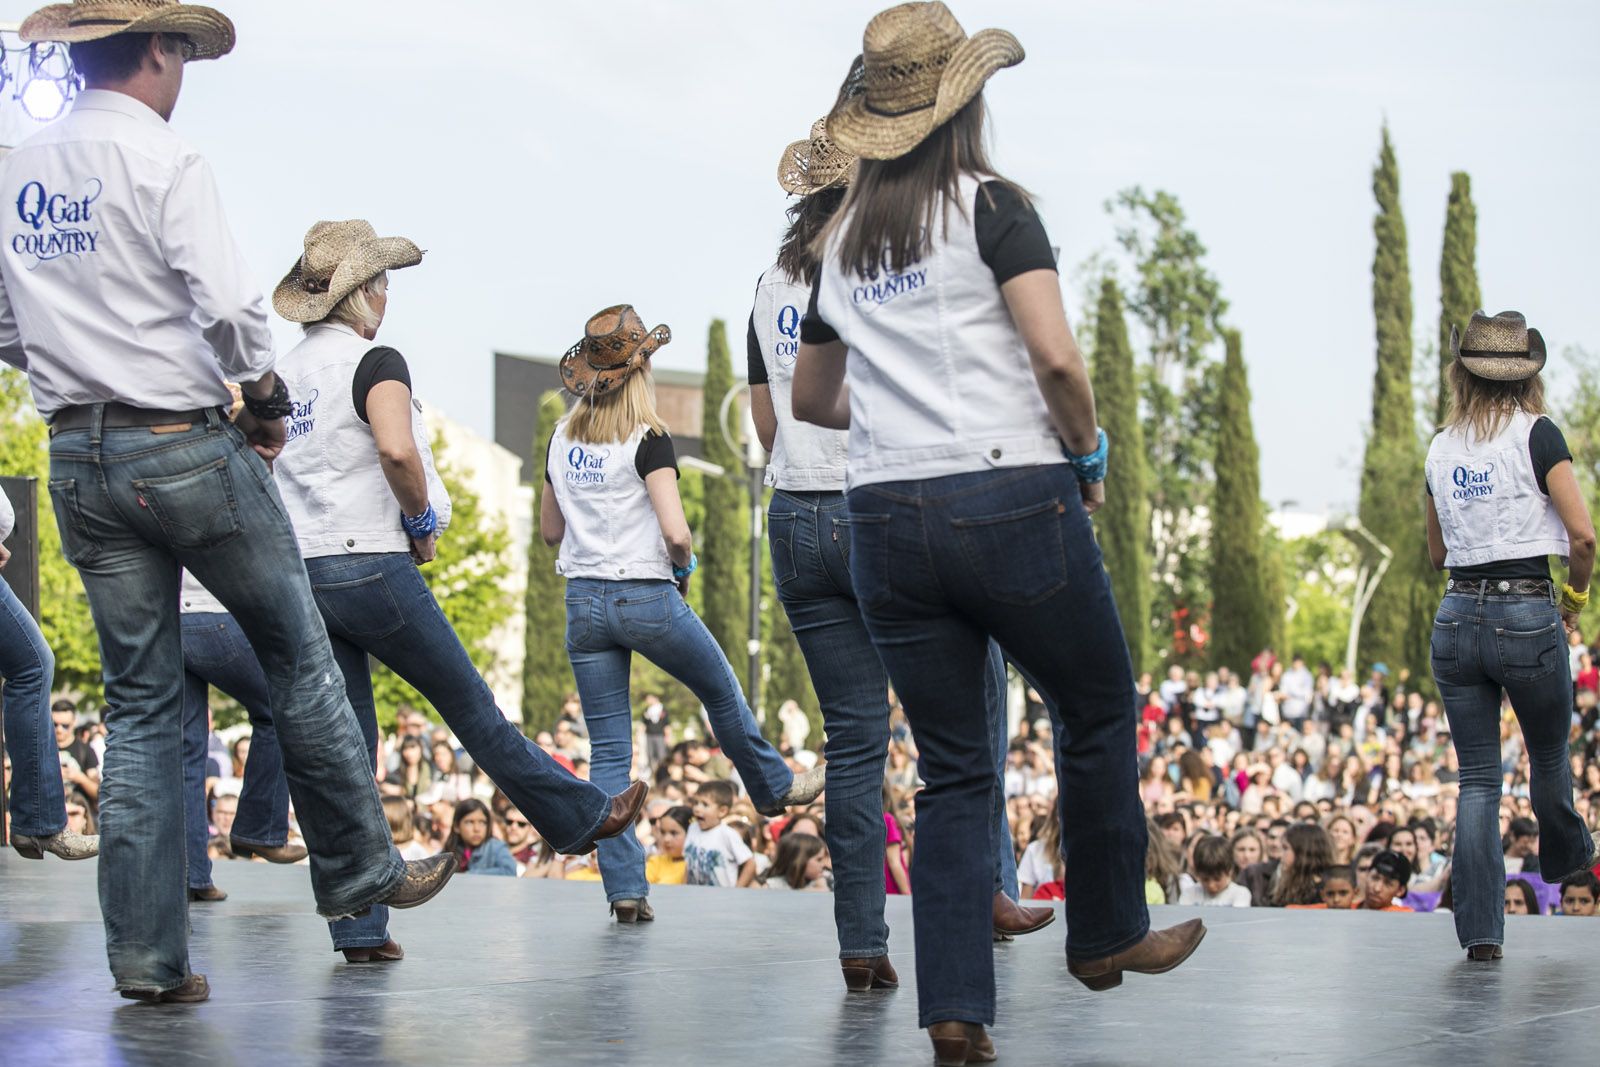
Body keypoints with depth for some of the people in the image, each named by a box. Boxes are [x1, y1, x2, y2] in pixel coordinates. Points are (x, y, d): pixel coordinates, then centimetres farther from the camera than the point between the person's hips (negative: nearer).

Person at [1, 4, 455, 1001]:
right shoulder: (163, 161, -11)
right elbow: (231, 308, -20)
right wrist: (266, 393, -4)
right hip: (186, 448, -6)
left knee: (140, 703, 8)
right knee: (301, 662, 11)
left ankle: (147, 953, 7)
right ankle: (361, 871, 22)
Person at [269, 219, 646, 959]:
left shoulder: (284, 374, 14)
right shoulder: (372, 361, -7)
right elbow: (396, 449, -25)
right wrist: (423, 521, -8)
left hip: (299, 572, 6)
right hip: (371, 565, -6)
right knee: (471, 707, 9)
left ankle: (359, 927, 3)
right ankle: (581, 818, 26)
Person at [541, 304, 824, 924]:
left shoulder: (562, 440, 7)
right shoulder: (646, 439, -12)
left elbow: (550, 532, 16)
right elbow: (675, 532, -19)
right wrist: (683, 564, 0)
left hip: (582, 602, 5)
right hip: (646, 597, -5)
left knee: (608, 750, 4)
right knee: (721, 692, 22)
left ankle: (625, 889, 1)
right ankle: (774, 787, 44)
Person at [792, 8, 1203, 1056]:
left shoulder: (842, 239, 14)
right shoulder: (992, 205, -4)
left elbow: (810, 398, 25)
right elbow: (1055, 356, -16)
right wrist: (1089, 452, 0)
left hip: (888, 521, 5)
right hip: (1013, 500, -5)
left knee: (953, 771, 9)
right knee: (1100, 714, 17)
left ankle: (954, 1010, 1)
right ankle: (1109, 934, 29)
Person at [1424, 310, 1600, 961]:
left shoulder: (1441, 448, 8)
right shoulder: (1537, 433, -7)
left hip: (1456, 617, 4)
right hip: (1526, 617, -3)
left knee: (1477, 779, 7)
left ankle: (1480, 929, 1)